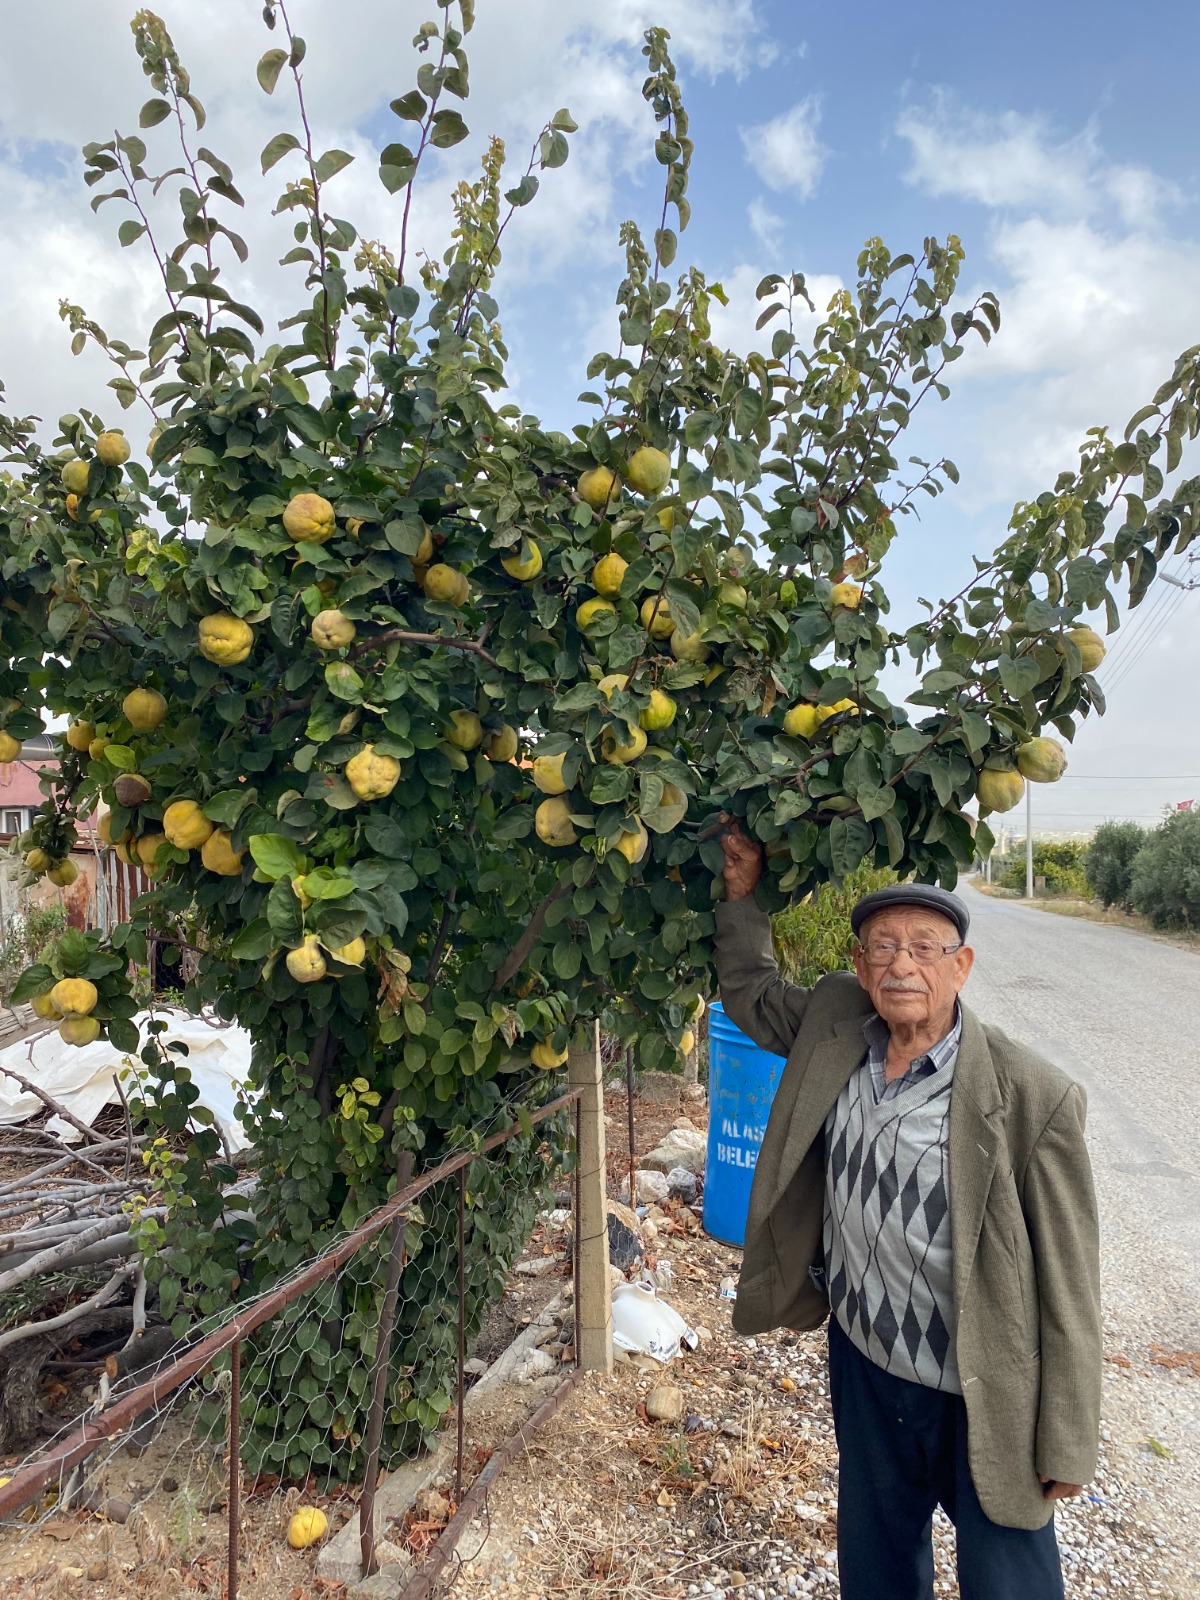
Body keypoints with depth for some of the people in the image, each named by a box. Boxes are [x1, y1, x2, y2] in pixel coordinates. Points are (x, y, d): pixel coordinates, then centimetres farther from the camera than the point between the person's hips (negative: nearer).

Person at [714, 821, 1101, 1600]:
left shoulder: (1035, 1098, -25)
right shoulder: (834, 1027, -11)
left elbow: (1067, 1292, -17)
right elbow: (750, 992, 9)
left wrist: (1067, 1446, -9)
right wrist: (744, 892, -3)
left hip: (983, 1400, -4)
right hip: (862, 1365, 5)